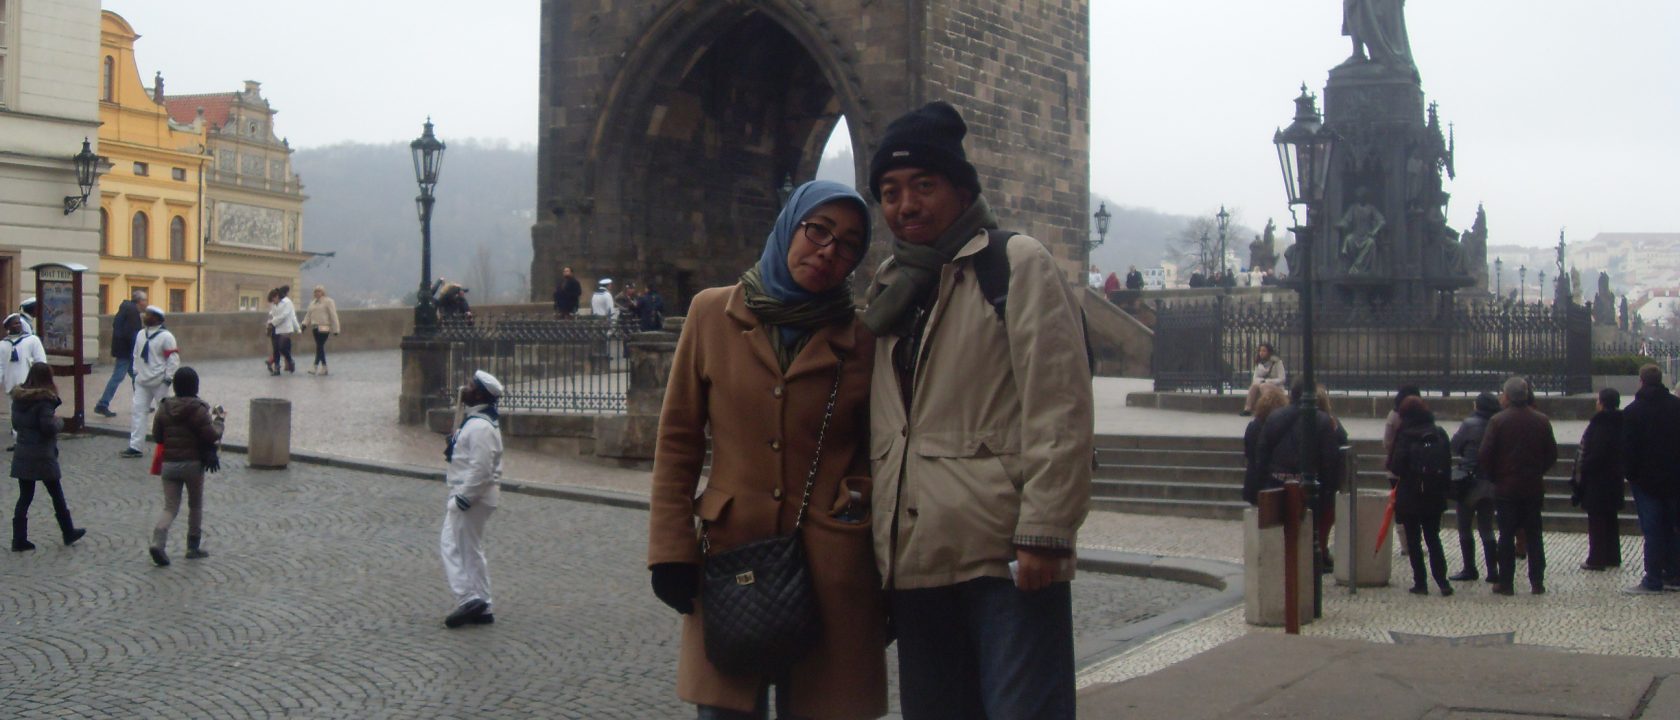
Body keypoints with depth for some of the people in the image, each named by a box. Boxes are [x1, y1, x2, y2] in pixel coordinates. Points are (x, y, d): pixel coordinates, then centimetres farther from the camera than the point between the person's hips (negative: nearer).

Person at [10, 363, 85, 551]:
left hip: (22, 456, 6)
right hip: (42, 457, -6)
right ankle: (69, 533, 21)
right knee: (57, 495, 9)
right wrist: (59, 422, -2)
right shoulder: (44, 400, -16)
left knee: (24, 497, 9)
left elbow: (15, 424, 12)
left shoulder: (18, 397, 6)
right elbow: (49, 427, -21)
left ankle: (19, 539, 7)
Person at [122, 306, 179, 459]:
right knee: (137, 411, 0)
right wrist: (136, 372, 11)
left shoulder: (166, 336, -13)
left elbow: (173, 359, -14)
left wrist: (168, 379, -15)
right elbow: (136, 355, 17)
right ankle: (134, 447, 1)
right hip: (142, 381, 6)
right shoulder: (141, 334, 8)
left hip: (159, 382, -6)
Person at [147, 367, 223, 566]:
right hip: (192, 464, -3)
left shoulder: (164, 407, 2)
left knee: (170, 507, 5)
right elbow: (212, 436, -13)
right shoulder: (198, 409, -12)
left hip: (168, 463, 3)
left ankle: (158, 542, -18)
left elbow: (156, 435, 7)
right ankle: (194, 547, 20)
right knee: (196, 506, 14)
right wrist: (220, 420, 3)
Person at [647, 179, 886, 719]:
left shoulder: (862, 336, 3)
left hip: (834, 568, 0)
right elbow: (678, 438, 7)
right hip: (729, 557, 1)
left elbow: (878, 456, 9)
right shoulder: (714, 314, 5)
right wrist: (670, 549, 0)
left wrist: (889, 576, 6)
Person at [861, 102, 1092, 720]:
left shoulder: (1018, 264, -2)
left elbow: (1059, 409, -10)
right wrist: (879, 541, 14)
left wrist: (1043, 533, -17)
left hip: (1006, 558, -6)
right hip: (915, 561, 7)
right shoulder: (890, 287, 18)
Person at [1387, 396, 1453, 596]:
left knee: (1413, 540, 5)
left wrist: (1395, 472, 6)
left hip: (1410, 496, -4)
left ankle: (1420, 582, 4)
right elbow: (1448, 464, 5)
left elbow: (1397, 466, -15)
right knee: (1433, 538, 12)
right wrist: (1442, 486, 11)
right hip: (1435, 496, 4)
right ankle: (1442, 581, 3)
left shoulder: (1405, 435, -11)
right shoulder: (1440, 434, 3)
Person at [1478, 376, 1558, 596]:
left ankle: (1505, 583, 5)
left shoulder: (1498, 421, -11)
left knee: (1507, 536, 3)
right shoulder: (1542, 421, 0)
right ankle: (1537, 582, 9)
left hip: (1506, 487, -3)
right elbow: (1552, 454, 4)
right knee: (1533, 536, 9)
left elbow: (1484, 456, -13)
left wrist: (1495, 476, 4)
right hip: (1534, 487, 3)